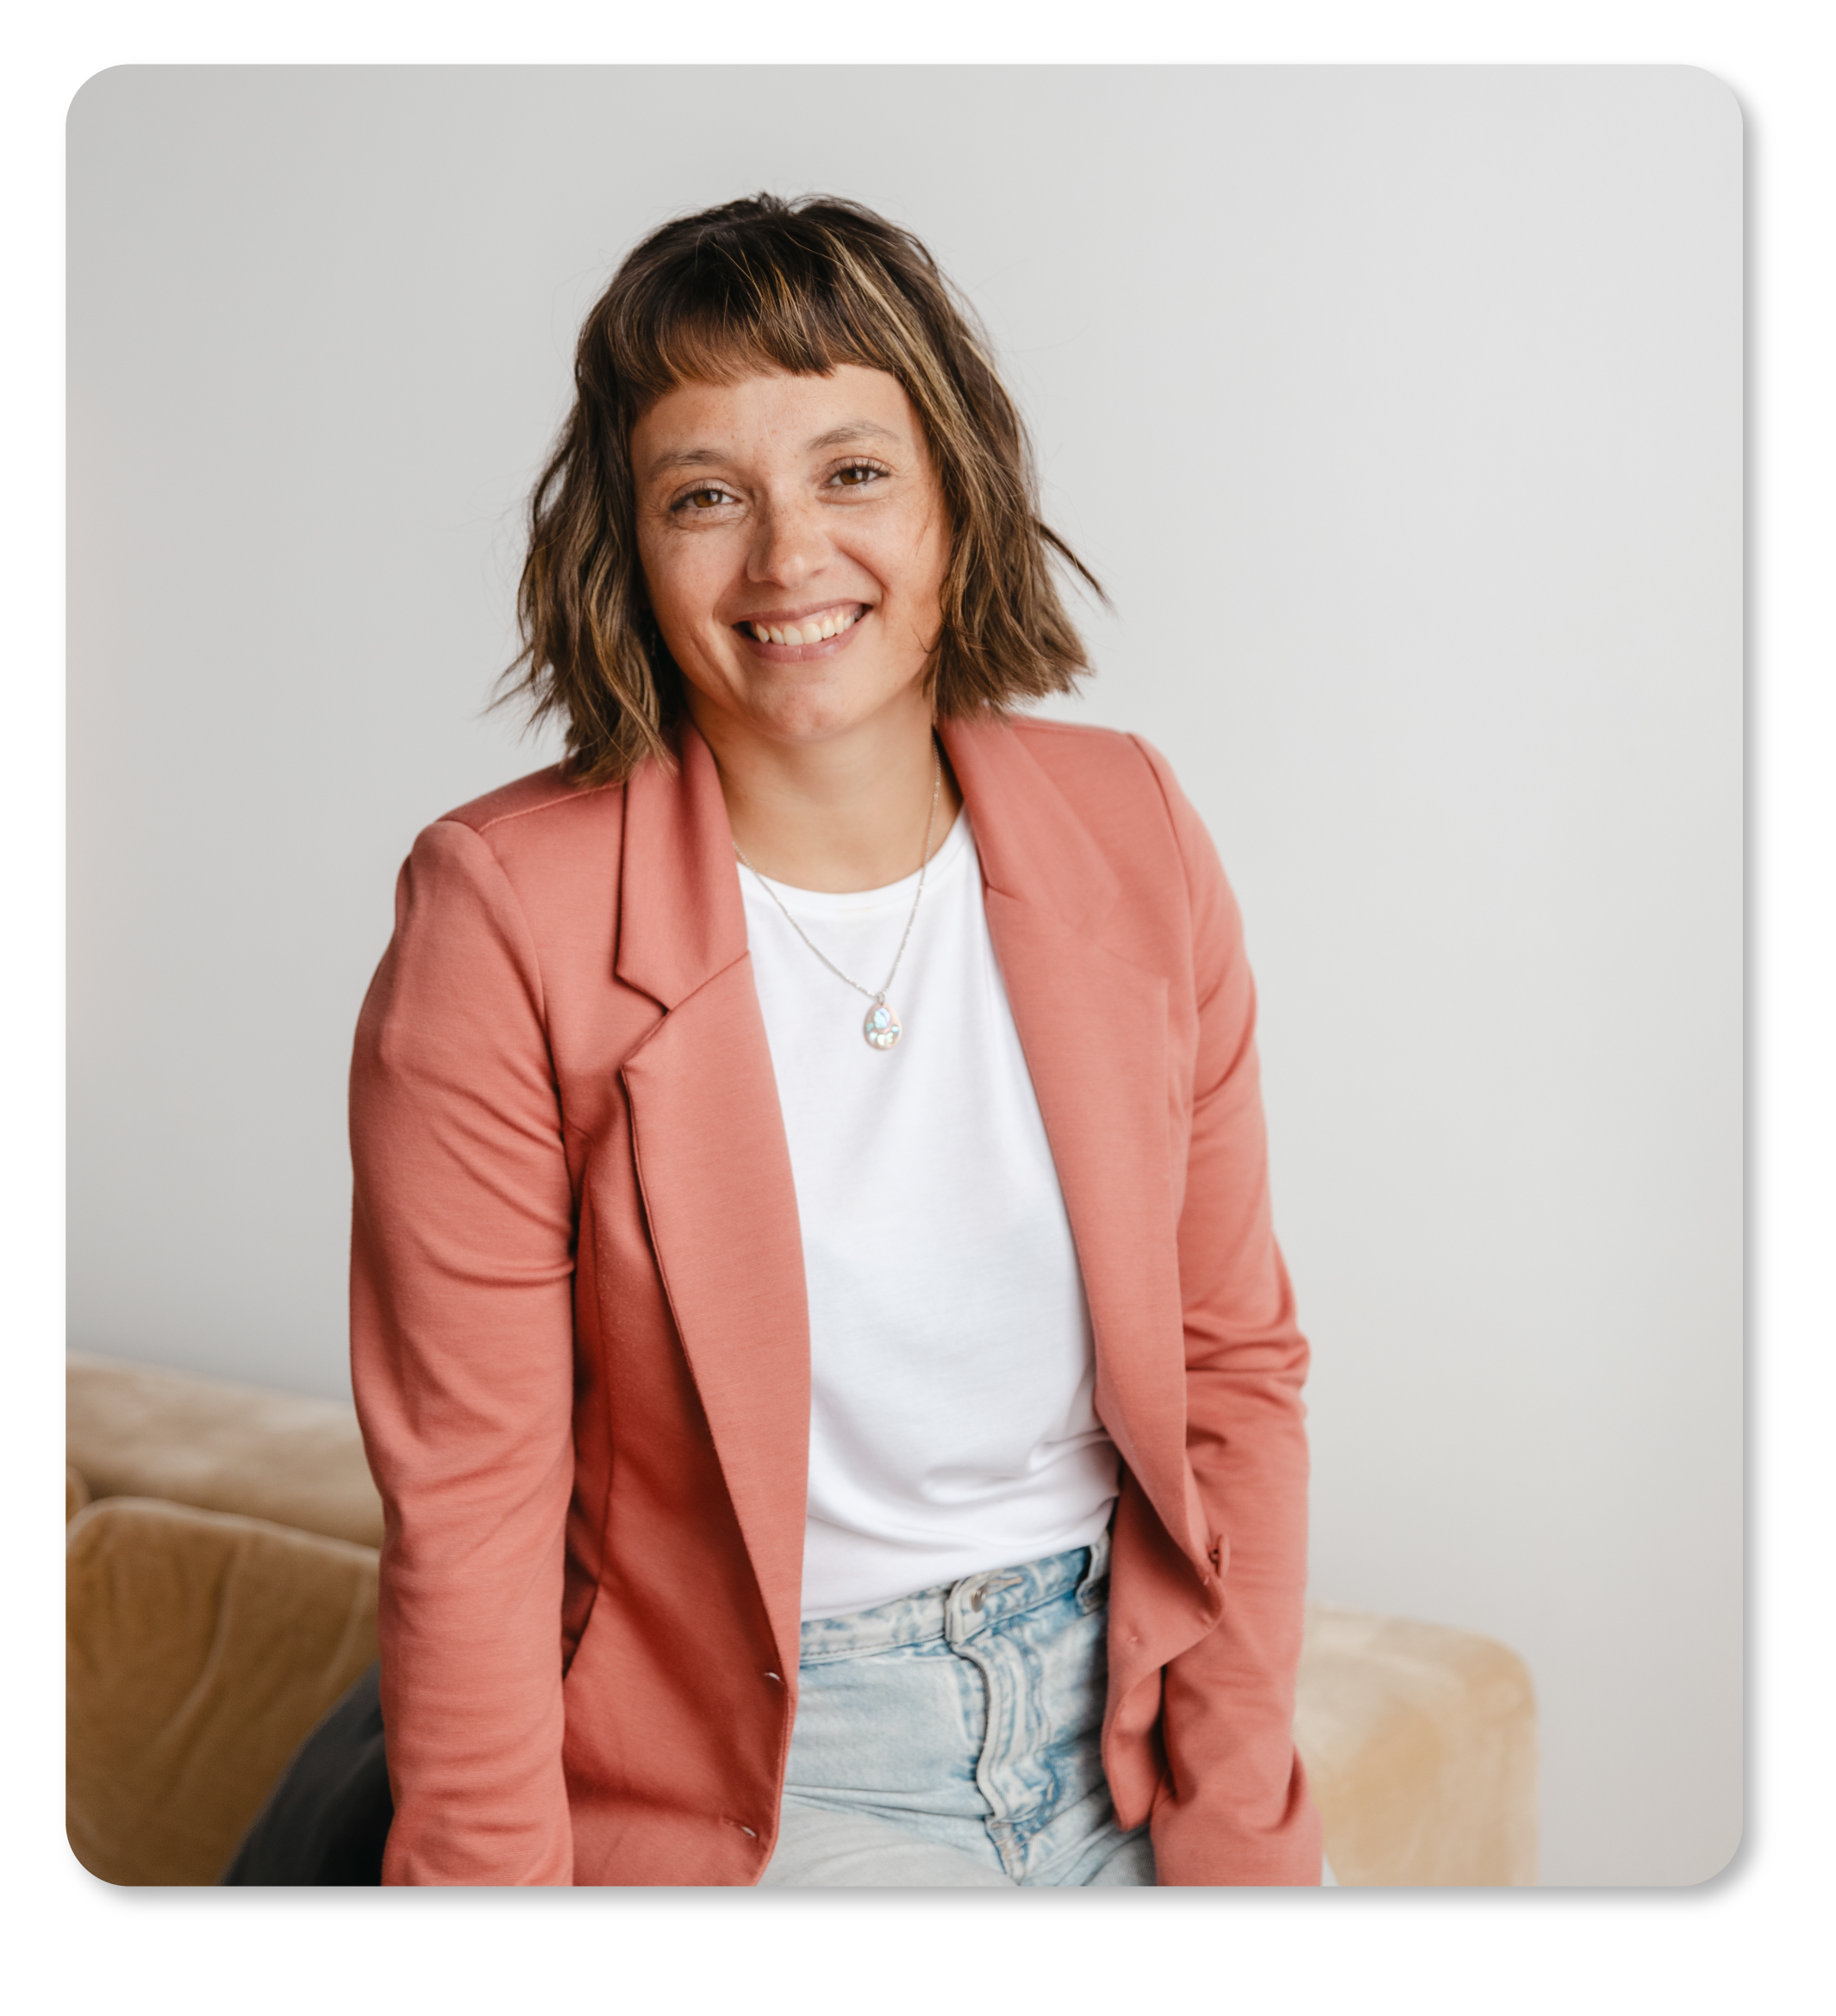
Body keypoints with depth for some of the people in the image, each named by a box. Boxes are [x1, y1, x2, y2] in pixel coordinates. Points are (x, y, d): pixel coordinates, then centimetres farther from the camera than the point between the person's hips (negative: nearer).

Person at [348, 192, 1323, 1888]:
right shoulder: (506, 916, -16)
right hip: (745, 1775, -3)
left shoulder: (1131, 836, -5)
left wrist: (1240, 1827, -3)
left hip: (1117, 1712, 4)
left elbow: (1235, 1364, -1)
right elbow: (470, 1503, -12)